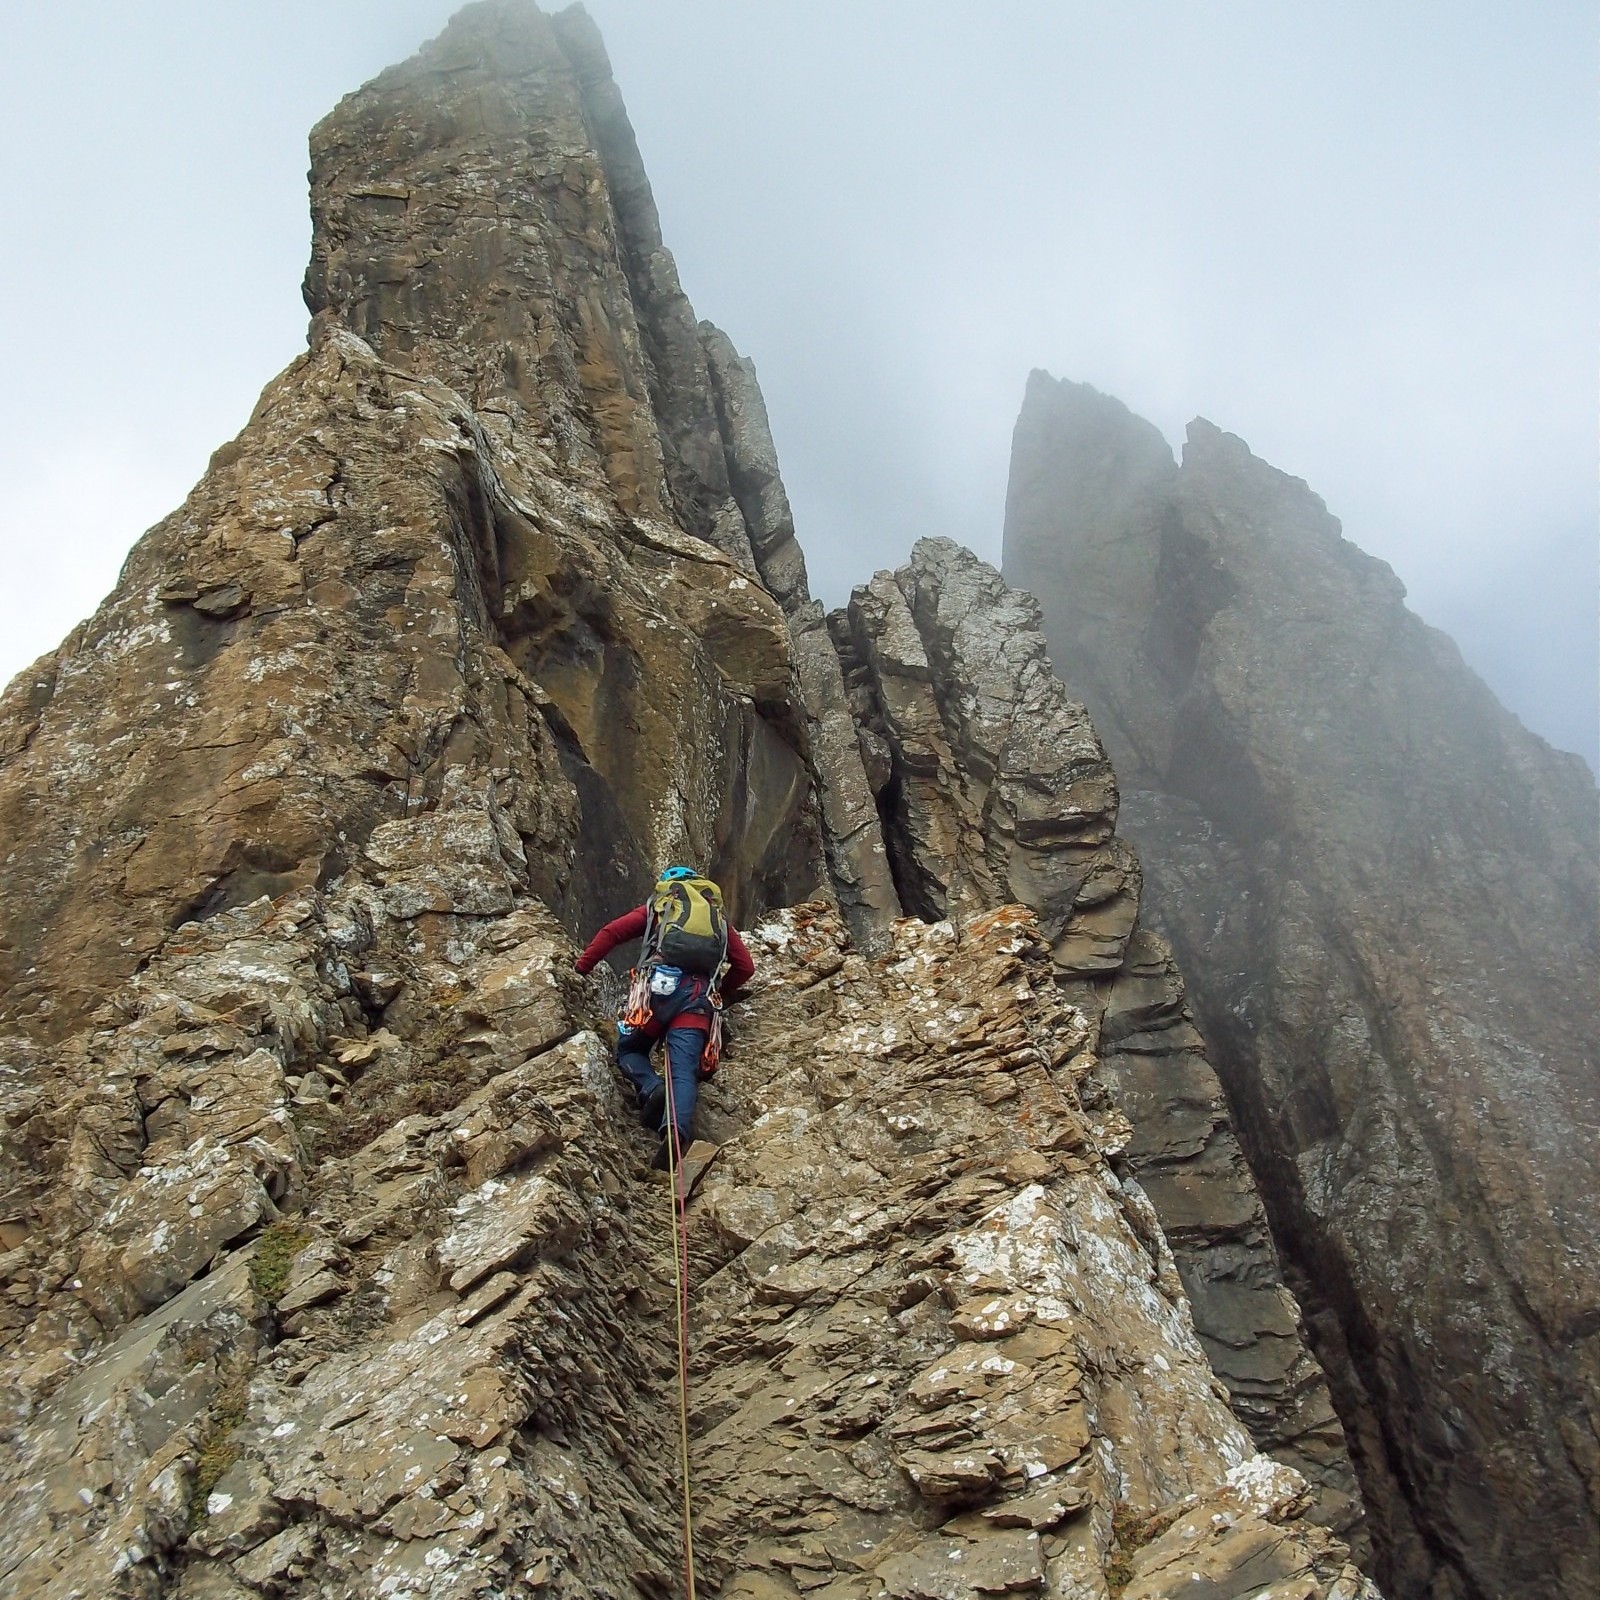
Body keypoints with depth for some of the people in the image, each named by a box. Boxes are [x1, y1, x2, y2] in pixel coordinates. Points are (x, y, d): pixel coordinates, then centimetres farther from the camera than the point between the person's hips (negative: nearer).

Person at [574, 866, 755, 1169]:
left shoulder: (657, 906, 25)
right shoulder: (719, 918, 32)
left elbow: (611, 932, 12)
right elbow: (745, 966, 25)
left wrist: (581, 968, 18)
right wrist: (722, 993, 38)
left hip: (659, 984, -1)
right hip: (699, 995, 2)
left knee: (629, 1050, 18)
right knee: (684, 1070, -10)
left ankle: (652, 1089, -13)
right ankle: (677, 1131, -37)